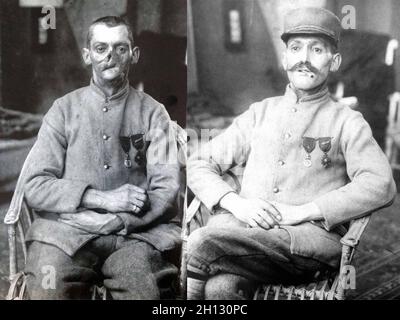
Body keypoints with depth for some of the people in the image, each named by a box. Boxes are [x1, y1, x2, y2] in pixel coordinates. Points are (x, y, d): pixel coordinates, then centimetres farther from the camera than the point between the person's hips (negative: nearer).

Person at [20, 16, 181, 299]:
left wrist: (115, 222, -11)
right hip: (68, 230, 1)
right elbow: (35, 186, 3)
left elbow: (166, 189, 2)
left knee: (143, 287, -29)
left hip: (135, 232, 0)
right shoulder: (64, 109, 11)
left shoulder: (152, 112, 10)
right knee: (48, 287, -27)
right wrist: (102, 199, -10)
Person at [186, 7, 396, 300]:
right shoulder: (260, 113, 23)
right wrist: (235, 203, -3)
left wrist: (301, 212, -13)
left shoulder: (347, 122, 13)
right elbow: (199, 164, 17)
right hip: (244, 231, 3)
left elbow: (381, 185, -4)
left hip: (313, 235, -2)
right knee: (220, 286, -34)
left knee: (202, 242, -29)